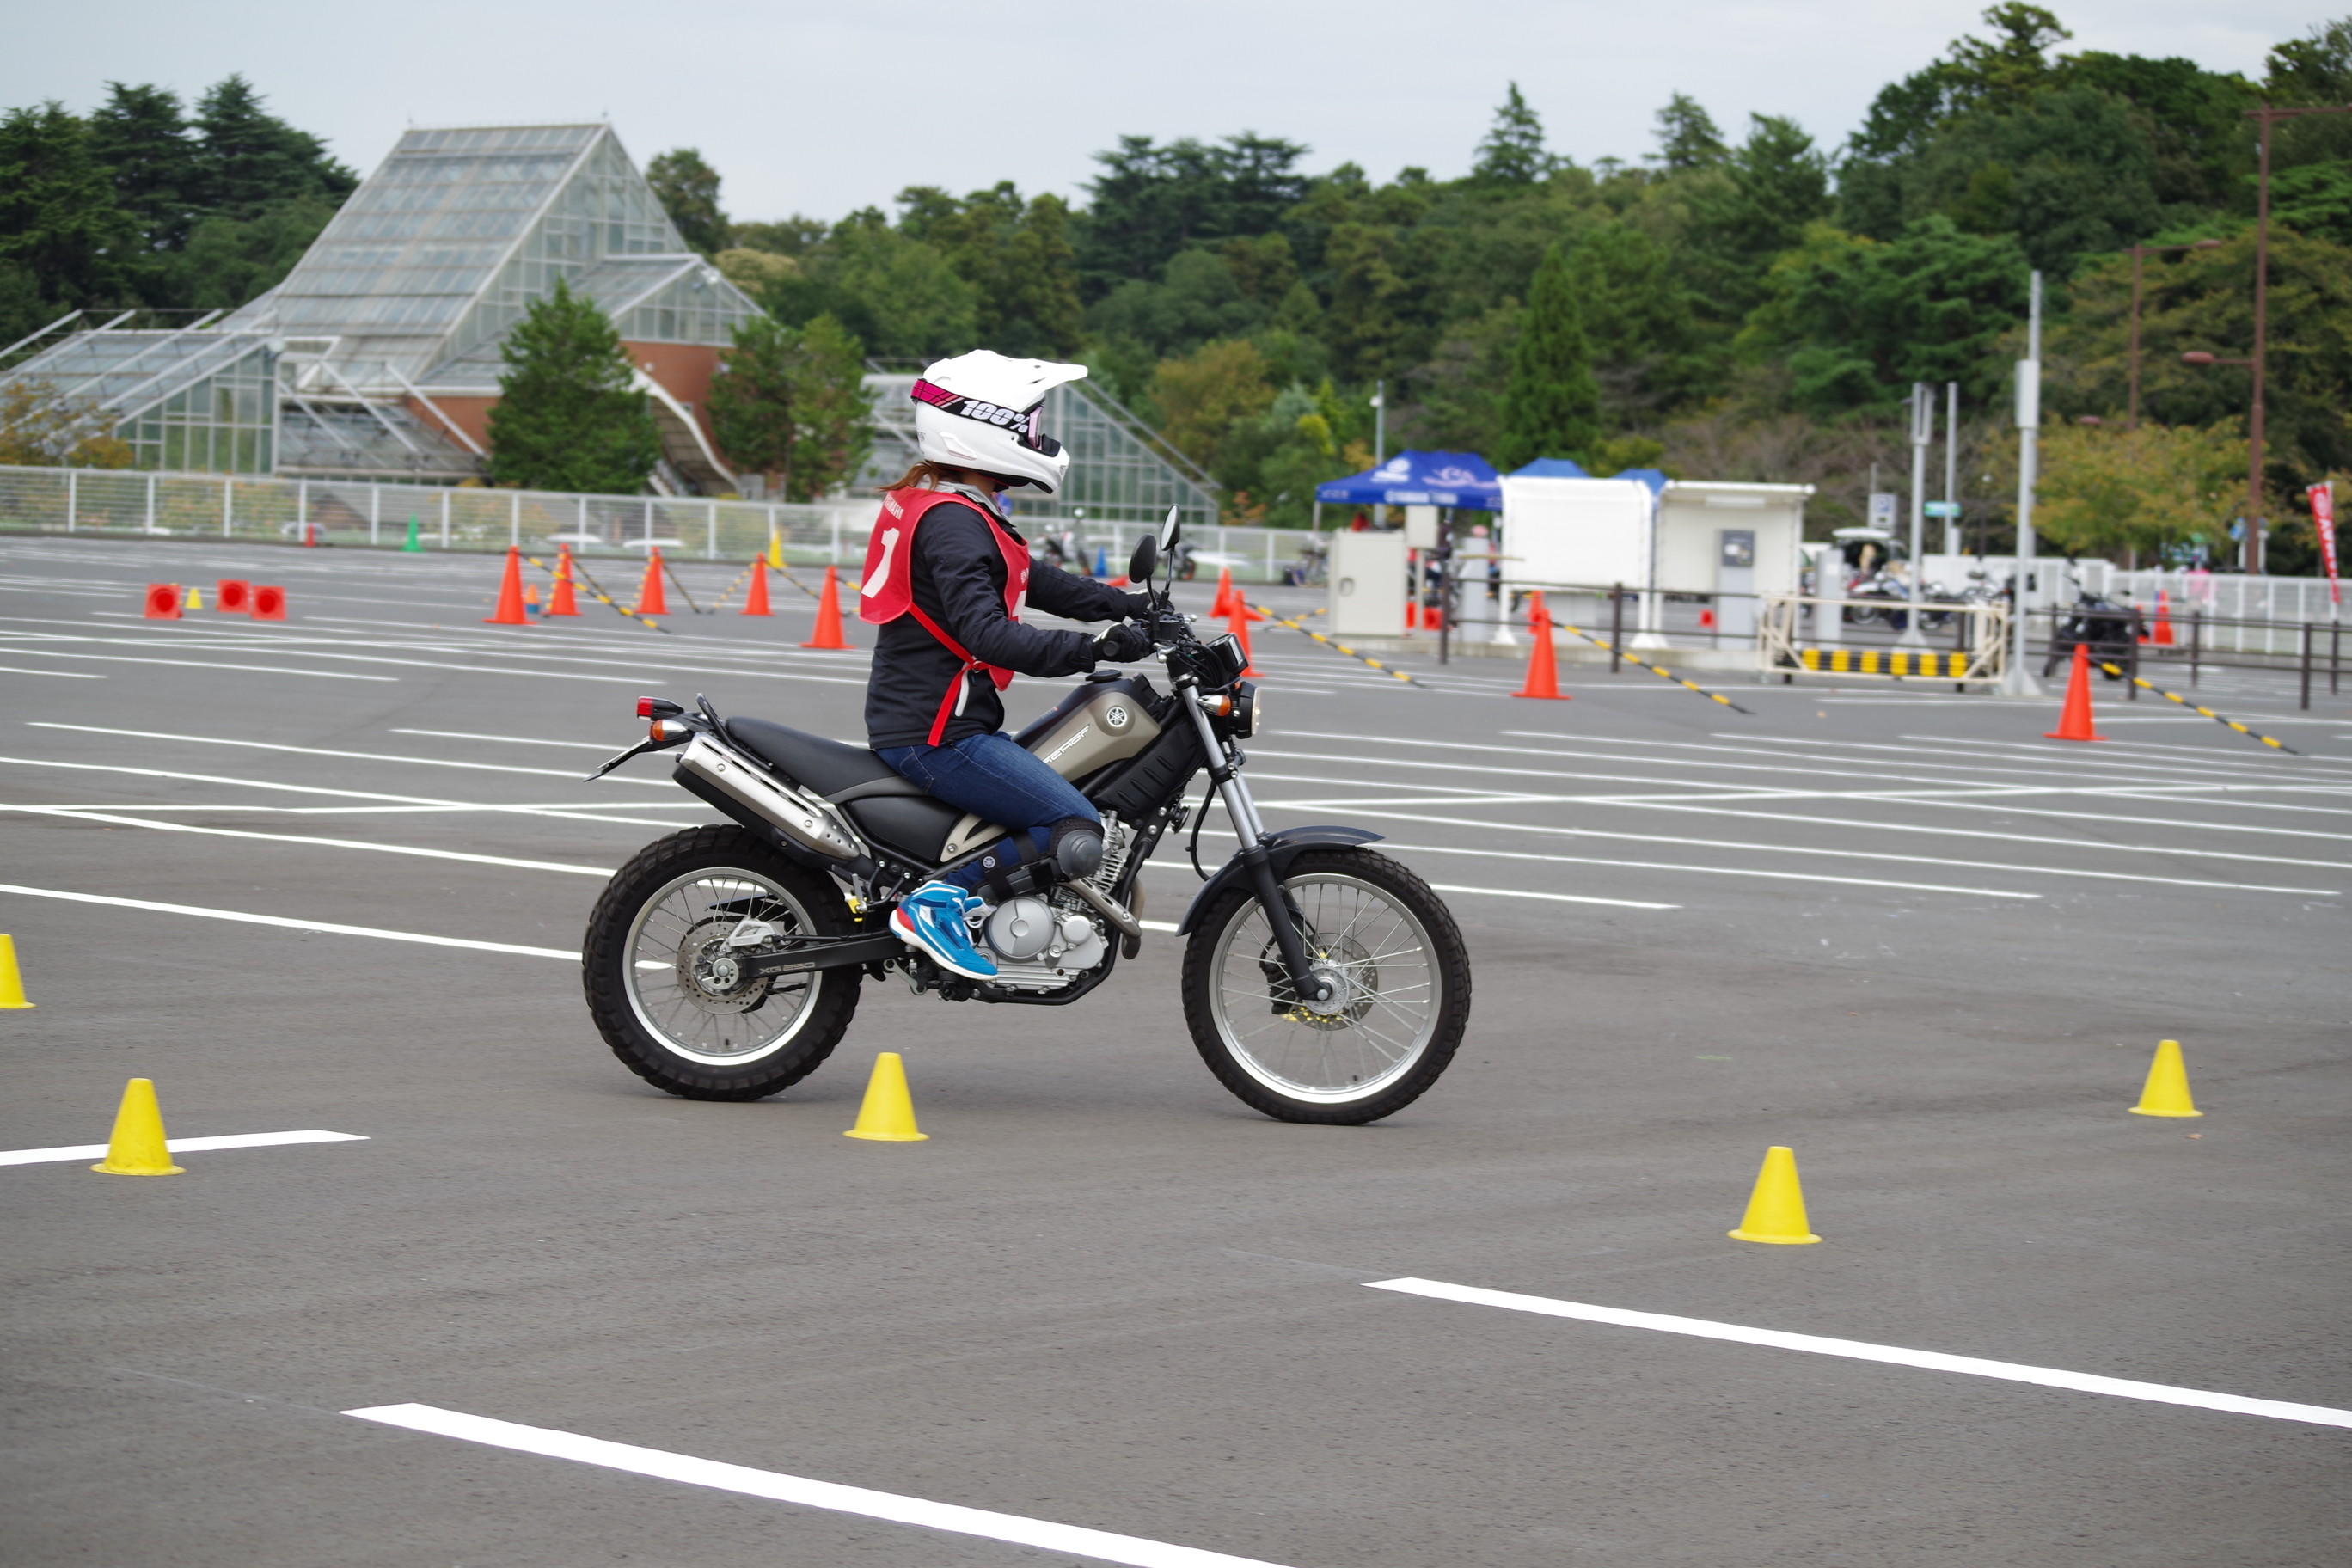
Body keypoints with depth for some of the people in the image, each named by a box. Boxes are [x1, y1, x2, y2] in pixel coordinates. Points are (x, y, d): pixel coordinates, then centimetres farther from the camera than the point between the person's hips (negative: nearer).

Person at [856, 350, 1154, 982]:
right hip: (936, 733, -11)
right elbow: (987, 633, -29)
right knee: (1078, 835, -16)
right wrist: (1091, 650, -35)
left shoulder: (944, 509, 16)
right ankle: (936, 902, -15)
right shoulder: (951, 522, -18)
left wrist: (1132, 607, 13)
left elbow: (1033, 581, 21)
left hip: (915, 719, 11)